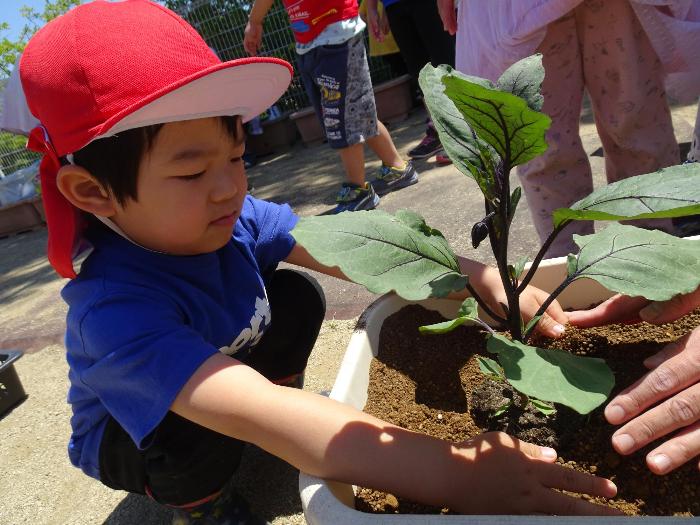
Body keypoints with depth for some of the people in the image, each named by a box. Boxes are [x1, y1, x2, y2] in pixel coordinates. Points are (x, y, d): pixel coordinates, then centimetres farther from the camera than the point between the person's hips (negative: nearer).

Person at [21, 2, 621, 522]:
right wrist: (453, 472, -60)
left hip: (233, 362, 4)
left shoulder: (231, 219, -25)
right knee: (200, 426, -35)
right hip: (129, 442, -3)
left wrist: (476, 277, -40)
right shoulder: (115, 309, -42)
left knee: (298, 294, -14)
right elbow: (252, 413, -53)